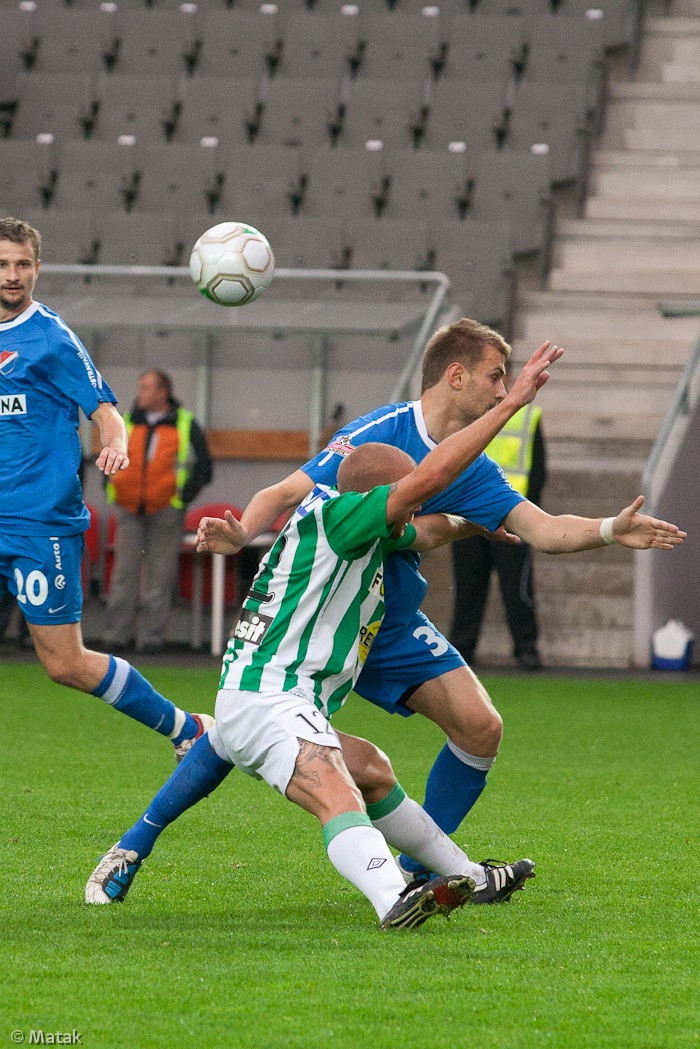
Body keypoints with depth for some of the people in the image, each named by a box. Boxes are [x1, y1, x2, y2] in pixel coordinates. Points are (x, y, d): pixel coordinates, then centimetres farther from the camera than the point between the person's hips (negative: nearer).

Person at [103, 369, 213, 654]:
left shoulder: (185, 425, 4)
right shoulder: (127, 422, 11)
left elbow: (203, 468, 6)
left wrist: (184, 494, -5)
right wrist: (111, 489, 9)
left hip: (166, 510, -2)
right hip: (129, 510, 2)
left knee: (160, 576, -1)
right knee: (125, 570, -1)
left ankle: (151, 636, 3)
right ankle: (117, 633, 2)